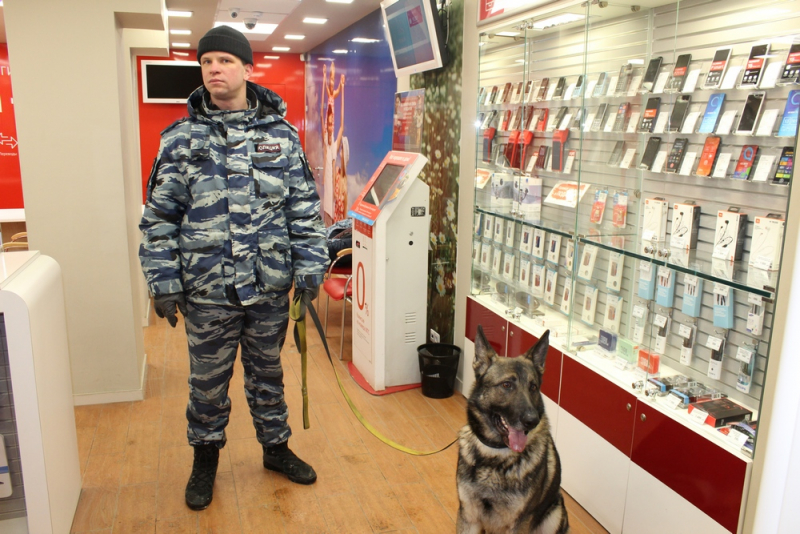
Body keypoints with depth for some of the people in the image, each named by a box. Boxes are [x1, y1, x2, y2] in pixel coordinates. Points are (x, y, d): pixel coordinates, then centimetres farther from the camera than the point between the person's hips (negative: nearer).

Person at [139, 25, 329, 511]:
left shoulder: (281, 134, 1)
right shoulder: (181, 138, -1)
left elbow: (305, 207, 2)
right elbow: (159, 216, 0)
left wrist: (309, 268, -2)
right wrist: (164, 283, -5)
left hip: (270, 288, 1)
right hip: (207, 290, 0)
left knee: (268, 374, 18)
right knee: (208, 380, 15)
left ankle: (276, 447, 39)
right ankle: (206, 458, 38)